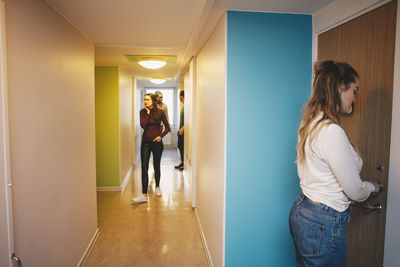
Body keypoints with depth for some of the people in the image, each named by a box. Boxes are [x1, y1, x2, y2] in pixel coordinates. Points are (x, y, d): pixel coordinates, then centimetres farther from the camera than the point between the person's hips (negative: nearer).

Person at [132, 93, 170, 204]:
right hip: (146, 142, 1)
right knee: (144, 167, -7)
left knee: (156, 166, 11)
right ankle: (144, 195, -7)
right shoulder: (143, 112, 2)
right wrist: (148, 113, -11)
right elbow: (143, 125, -14)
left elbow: (167, 127, 1)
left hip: (157, 142, -1)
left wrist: (161, 136, -11)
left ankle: (157, 187, 35)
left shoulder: (160, 112, -2)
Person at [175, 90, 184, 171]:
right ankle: (182, 162, 25)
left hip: (183, 131, -10)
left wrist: (182, 128, -23)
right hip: (181, 130, 10)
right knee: (180, 146, 15)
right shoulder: (183, 105, 14)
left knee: (183, 147, -3)